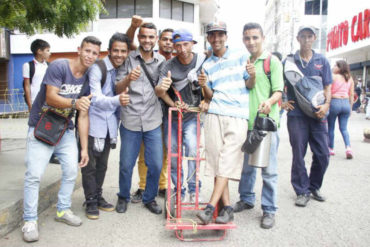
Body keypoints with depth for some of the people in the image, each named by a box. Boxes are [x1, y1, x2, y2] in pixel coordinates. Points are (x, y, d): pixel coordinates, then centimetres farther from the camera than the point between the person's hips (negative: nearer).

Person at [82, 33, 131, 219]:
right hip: (93, 123, -5)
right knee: (89, 165, 2)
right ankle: (91, 202, 17)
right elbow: (96, 99, -29)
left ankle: (98, 197, 30)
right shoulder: (97, 69, -17)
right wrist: (117, 100, -45)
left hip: (110, 125, 6)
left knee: (102, 165, 16)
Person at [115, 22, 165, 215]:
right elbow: (118, 89, -2)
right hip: (130, 121, -1)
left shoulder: (161, 61, 8)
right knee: (126, 164, 7)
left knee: (156, 165, 4)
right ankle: (123, 197, 31)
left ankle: (149, 198, 27)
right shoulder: (129, 59, 2)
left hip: (153, 121, 2)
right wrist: (128, 79, -22)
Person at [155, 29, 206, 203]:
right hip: (172, 116, 2)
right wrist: (173, 104, -30)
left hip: (192, 116, -1)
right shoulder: (169, 66, -9)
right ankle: (179, 190, 21)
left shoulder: (203, 60, -8)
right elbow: (159, 92, -14)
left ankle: (193, 190, -3)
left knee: (192, 149, -18)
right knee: (173, 153, 5)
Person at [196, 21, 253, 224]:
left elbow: (249, 85, 8)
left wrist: (252, 75, -14)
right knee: (216, 160, -1)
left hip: (238, 117, -3)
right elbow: (209, 96, 15)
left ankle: (210, 207, -9)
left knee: (226, 162, -9)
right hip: (215, 115, 3)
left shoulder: (241, 56, 9)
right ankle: (227, 208, 7)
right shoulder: (207, 65, 16)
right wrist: (204, 85, -6)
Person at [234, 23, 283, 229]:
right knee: (246, 164, 16)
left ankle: (269, 210, 11)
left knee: (268, 168, 0)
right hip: (245, 120, 5)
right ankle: (247, 199, 33)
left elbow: (278, 90, -6)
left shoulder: (272, 61, 0)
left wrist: (270, 101, -29)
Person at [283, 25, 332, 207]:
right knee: (298, 154, 1)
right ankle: (302, 191, 15)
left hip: (317, 114, 2)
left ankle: (314, 187, 26)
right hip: (297, 115, -2)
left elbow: (327, 87, 10)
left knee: (322, 154, 4)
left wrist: (326, 104, -6)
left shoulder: (322, 61, 11)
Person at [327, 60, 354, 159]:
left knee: (331, 127, 9)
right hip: (346, 103, 4)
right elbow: (351, 95, 12)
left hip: (334, 102, -4)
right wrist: (350, 108, 18)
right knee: (343, 128, 8)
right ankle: (348, 147, -11)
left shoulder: (333, 76, -4)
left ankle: (331, 148, 16)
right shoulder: (350, 79, 11)